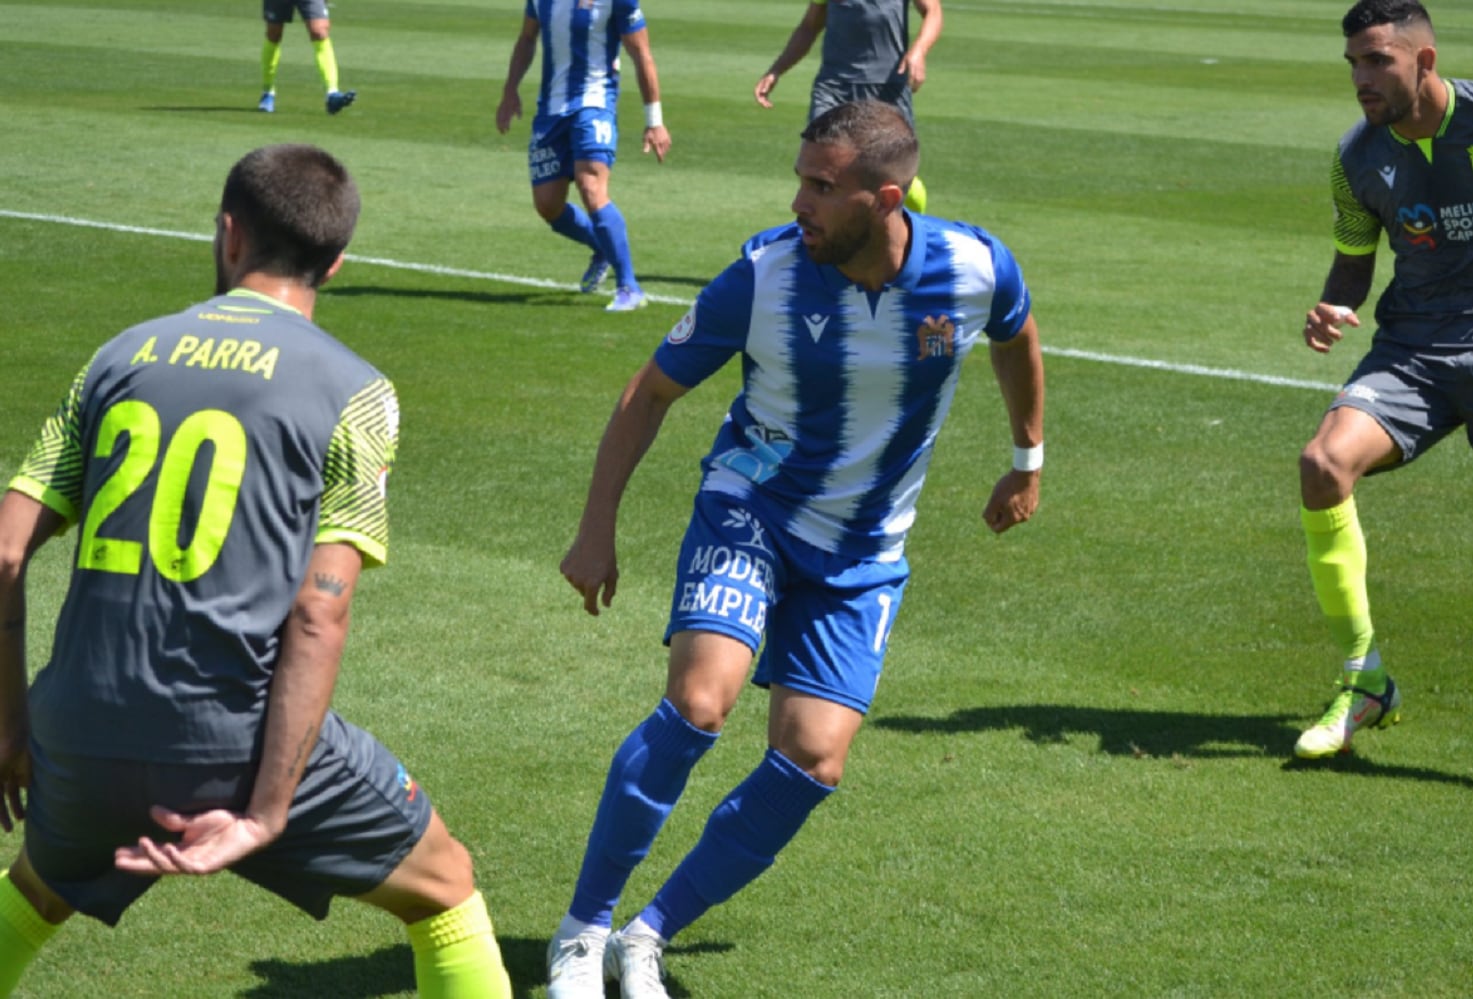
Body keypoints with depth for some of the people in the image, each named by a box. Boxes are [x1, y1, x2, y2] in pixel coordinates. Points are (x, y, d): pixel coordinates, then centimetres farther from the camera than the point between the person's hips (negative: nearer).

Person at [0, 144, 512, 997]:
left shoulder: (122, 356, 11)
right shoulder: (354, 393, -1)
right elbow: (318, 616, -10)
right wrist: (264, 818, -13)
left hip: (83, 736, 4)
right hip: (239, 738, -4)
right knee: (445, 886, 16)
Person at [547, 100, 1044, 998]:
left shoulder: (976, 269, -15)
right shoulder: (764, 276, -19)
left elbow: (1017, 337, 11)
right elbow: (652, 392, -4)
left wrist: (1029, 458, 21)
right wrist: (598, 530, -7)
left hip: (864, 558, 3)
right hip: (750, 510, -2)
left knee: (812, 762, -9)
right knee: (699, 699, -25)